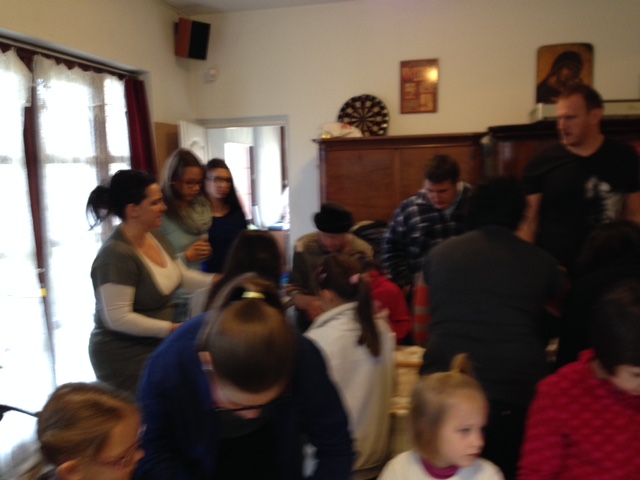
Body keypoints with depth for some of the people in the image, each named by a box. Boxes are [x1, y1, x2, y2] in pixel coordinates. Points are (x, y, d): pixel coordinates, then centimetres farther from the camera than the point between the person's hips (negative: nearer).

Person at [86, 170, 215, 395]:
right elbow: (117, 318, -27)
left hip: (156, 347, 8)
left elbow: (180, 275, 10)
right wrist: (172, 329, -26)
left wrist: (215, 280, -5)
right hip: (125, 357, -8)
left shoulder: (155, 237, 0)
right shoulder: (115, 255, -26)